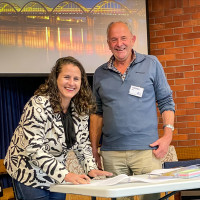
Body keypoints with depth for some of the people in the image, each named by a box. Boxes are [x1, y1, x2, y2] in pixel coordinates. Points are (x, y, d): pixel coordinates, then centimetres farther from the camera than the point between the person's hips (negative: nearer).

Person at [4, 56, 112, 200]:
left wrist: (91, 168, -13)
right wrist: (64, 175, -36)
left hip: (58, 177, 6)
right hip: (30, 175, -6)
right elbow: (34, 149, -29)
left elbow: (83, 144, 6)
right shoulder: (39, 105, -23)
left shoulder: (80, 109, -3)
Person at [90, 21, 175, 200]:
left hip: (146, 150, -2)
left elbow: (166, 101, 7)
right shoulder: (100, 74, 11)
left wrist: (168, 135, -6)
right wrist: (94, 149, 9)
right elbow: (97, 113, 15)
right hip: (111, 153, 2)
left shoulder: (151, 64, 6)